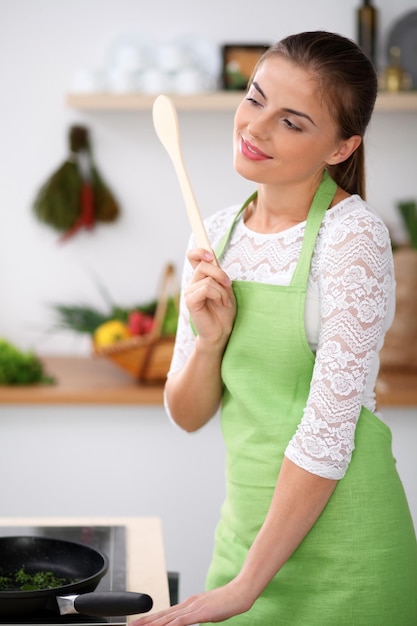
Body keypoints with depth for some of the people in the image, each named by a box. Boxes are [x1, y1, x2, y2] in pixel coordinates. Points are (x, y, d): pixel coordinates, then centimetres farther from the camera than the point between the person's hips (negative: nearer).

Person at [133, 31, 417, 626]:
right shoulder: (219, 232, 4)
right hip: (245, 523, 6)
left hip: (337, 538, -5)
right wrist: (210, 336, -14)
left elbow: (328, 428, -18)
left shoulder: (353, 236, -15)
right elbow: (188, 415, 6)